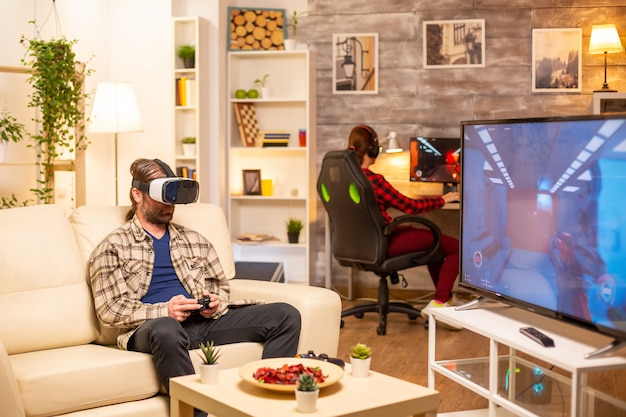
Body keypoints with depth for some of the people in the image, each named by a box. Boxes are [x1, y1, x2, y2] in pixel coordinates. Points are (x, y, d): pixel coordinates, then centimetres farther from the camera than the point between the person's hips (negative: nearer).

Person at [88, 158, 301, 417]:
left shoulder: (194, 240, 24)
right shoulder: (112, 247, 8)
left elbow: (221, 286, 26)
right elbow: (109, 310, -2)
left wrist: (216, 303, 1)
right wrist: (164, 311, -15)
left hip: (205, 320, 5)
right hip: (156, 326, -5)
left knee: (286, 315, -14)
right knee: (166, 330, -43)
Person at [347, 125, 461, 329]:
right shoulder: (373, 180, -23)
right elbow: (410, 206, -16)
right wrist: (442, 200, -2)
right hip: (382, 244, -9)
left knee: (433, 239, 28)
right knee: (456, 247, -4)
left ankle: (447, 298, 35)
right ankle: (438, 303, -4)